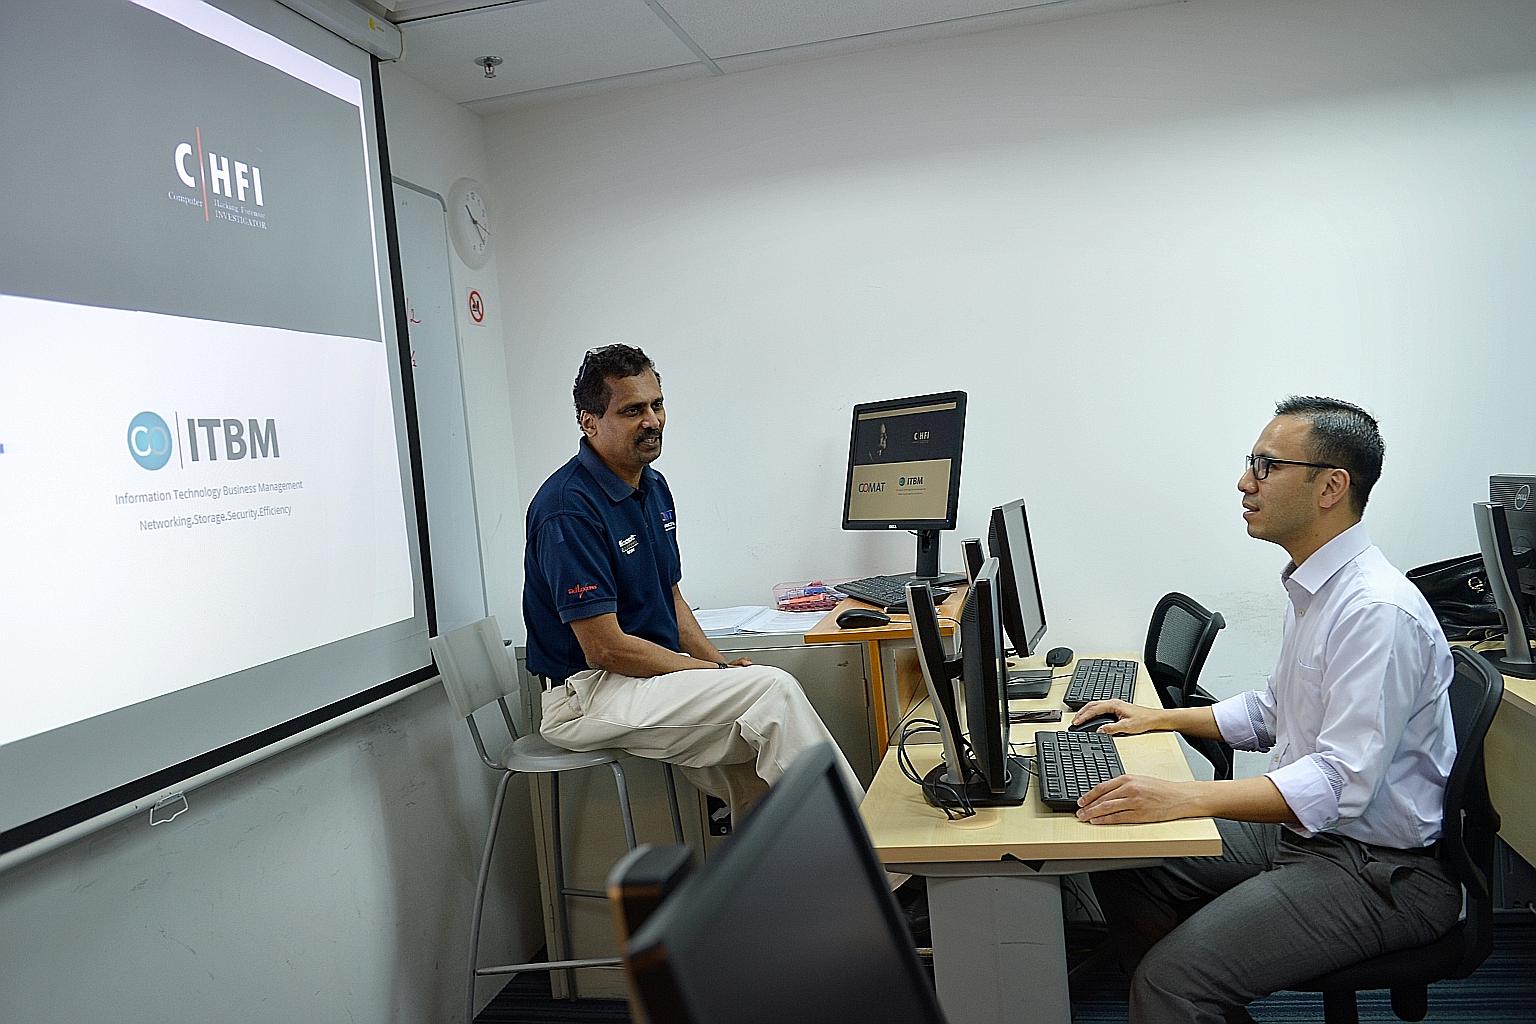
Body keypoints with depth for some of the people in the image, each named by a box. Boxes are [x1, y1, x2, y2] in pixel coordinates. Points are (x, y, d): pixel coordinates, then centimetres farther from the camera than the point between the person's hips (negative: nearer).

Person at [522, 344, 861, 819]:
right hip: (587, 695, -8)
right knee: (772, 689, -20)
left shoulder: (654, 487, 9)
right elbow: (606, 648, -21)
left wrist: (721, 665, 1)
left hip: (657, 672, 8)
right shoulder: (568, 508, -19)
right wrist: (715, 672, -14)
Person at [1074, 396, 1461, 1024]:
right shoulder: (1312, 588, 7)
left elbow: (1343, 782, -30)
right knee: (1121, 867, 9)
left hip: (1377, 866, -9)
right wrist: (1158, 718, 14)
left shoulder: (1377, 611, -24)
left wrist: (1181, 798, -36)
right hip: (1303, 829, 10)